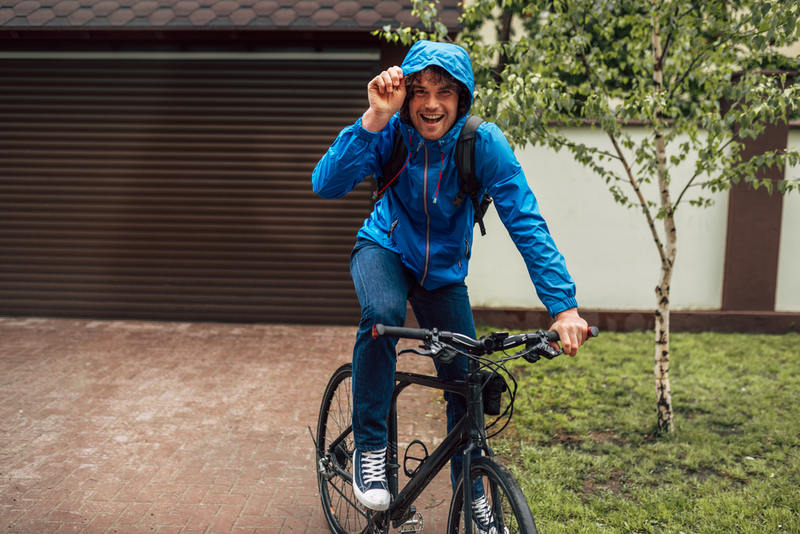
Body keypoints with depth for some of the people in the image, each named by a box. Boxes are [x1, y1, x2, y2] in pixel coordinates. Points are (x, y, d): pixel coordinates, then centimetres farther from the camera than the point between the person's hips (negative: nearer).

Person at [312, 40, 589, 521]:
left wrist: (564, 305, -35)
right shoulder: (390, 132, -22)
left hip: (444, 270, 2)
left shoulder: (483, 142, -24)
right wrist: (375, 118, -45)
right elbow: (326, 184, -34)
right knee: (382, 314, -36)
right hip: (385, 250, -1)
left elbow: (526, 223, -27)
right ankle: (369, 447, -14)